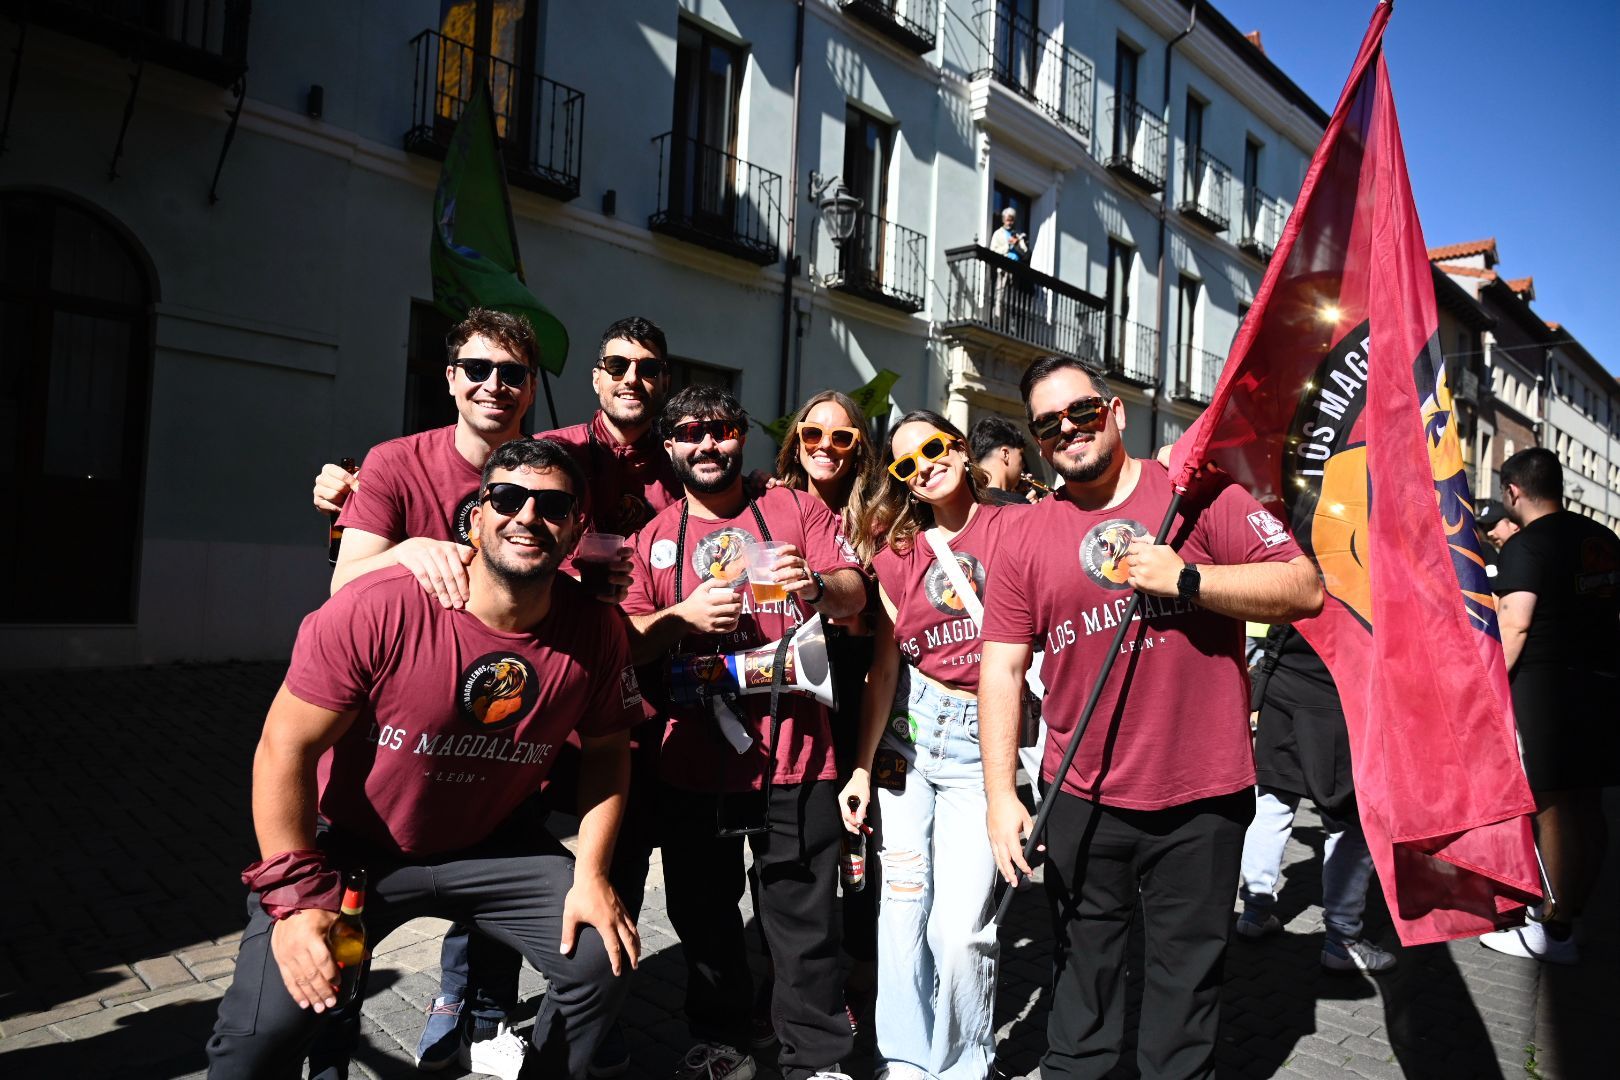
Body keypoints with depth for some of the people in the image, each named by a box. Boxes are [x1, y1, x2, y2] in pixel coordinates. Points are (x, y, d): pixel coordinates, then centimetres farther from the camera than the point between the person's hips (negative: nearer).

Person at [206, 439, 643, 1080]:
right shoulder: (377, 610, -26)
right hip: (349, 844, -3)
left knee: (602, 961, -5)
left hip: (487, 845, 3)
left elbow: (606, 749, 1)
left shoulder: (596, 631, -14)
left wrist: (592, 875, -7)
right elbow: (285, 747, -19)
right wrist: (297, 897, -23)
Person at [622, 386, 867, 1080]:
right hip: (691, 758, 2)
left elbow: (854, 596, -2)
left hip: (794, 755, -2)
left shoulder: (796, 509, 5)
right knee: (703, 914, 14)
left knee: (804, 919, 2)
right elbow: (623, 642, 2)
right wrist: (683, 616, -17)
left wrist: (815, 585, -24)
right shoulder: (653, 536, 8)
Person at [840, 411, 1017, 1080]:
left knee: (959, 927, -6)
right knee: (903, 903, 7)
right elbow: (885, 663, 7)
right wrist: (861, 766, 4)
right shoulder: (899, 554, 7)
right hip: (906, 733, 3)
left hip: (982, 743, -3)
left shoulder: (1017, 528, -2)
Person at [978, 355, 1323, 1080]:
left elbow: (1305, 589, -8)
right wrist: (1001, 795, -8)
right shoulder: (1026, 539, 1)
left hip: (1201, 799, -1)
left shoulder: (1198, 493, -4)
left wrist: (1185, 579, -20)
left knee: (1187, 975, 15)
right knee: (1080, 972, 17)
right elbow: (1001, 669, -2)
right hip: (1081, 800, 2)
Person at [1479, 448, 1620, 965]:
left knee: (1553, 807, -4)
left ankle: (1553, 933, 2)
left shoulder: (1525, 545, -11)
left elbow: (1513, 626, -19)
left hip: (1544, 684, -8)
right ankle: (1566, 912, 22)